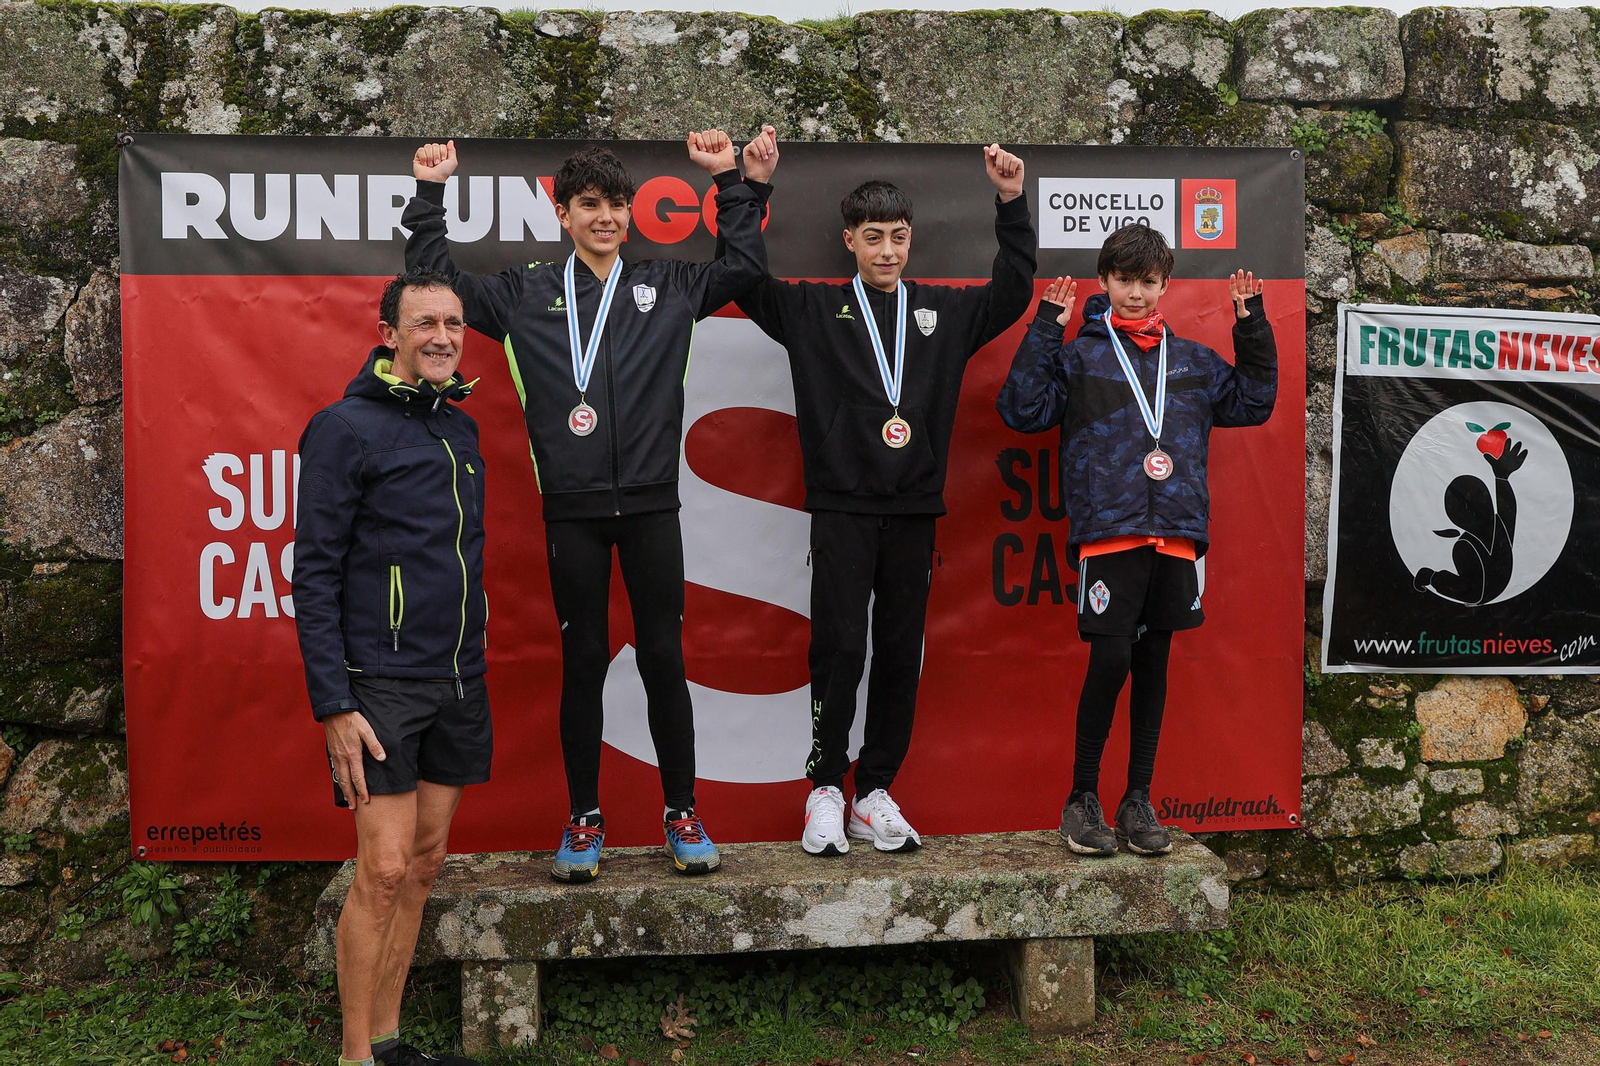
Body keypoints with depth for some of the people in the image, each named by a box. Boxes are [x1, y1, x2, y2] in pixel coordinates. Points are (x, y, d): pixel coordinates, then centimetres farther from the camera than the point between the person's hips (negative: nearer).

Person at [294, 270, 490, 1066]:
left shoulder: (461, 429, 13)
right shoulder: (346, 428, -8)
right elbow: (314, 574, -11)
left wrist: (474, 670, 15)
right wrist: (333, 705, -16)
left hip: (459, 685, 7)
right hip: (383, 687, -7)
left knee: (425, 862, 10)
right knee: (384, 868, -7)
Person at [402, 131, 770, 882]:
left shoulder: (669, 289, 9)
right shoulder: (526, 295, 8)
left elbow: (744, 265, 14)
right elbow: (435, 283, 11)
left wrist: (729, 181, 9)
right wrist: (429, 195, 5)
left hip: (651, 504, 0)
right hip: (571, 510, 0)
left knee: (664, 658, 4)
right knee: (582, 662, 6)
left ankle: (681, 814, 17)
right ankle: (584, 820, 18)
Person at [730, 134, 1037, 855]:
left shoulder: (945, 312, 14)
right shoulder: (815, 310, 6)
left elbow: (1013, 291, 13)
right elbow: (745, 279, 0)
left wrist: (1011, 203, 2)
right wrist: (753, 190, -9)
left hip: (914, 511, 3)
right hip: (842, 508, -3)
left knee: (900, 654, 6)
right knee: (839, 648, -5)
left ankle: (876, 790, 16)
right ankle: (825, 791, 7)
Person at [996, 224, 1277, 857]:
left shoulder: (1192, 360, 17)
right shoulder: (1080, 356, 6)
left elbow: (1252, 403, 24)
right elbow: (1022, 409, -3)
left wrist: (1252, 332, 14)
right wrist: (1045, 330, -8)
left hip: (1176, 532, 4)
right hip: (1108, 531, -4)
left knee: (1154, 662, 8)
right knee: (1111, 659, -10)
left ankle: (1139, 800, 17)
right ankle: (1082, 799, 5)